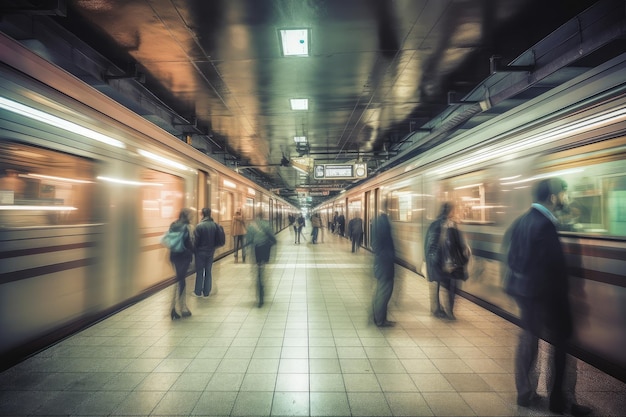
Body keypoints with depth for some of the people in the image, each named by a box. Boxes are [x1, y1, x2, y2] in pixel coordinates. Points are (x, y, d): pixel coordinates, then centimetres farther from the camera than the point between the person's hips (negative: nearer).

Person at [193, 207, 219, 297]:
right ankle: (206, 292, 17)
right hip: (211, 251, 4)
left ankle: (198, 292, 17)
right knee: (208, 272, 11)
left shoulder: (200, 225, -17)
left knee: (200, 272, 8)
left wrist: (194, 249, 2)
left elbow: (196, 240, -14)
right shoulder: (215, 225, -3)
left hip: (200, 251, -4)